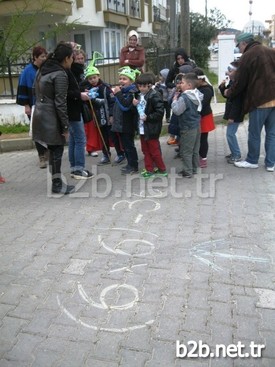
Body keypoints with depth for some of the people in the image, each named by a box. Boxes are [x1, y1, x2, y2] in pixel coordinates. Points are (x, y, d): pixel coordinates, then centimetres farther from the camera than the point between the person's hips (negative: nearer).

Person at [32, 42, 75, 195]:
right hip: (51, 118, -9)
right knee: (57, 150, 2)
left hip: (41, 115, 9)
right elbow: (60, 103, -18)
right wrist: (66, 126, -14)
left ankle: (56, 181, 22)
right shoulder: (60, 75, -16)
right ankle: (57, 184, 11)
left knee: (53, 149, 14)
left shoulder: (44, 69, 12)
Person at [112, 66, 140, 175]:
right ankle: (130, 164, 24)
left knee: (129, 145, -3)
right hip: (121, 124, 9)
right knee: (125, 145, 14)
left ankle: (134, 166, 7)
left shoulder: (132, 92, -14)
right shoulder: (122, 91, 14)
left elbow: (125, 106, -28)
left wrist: (118, 94, -27)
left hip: (128, 125, -9)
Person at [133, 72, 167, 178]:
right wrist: (135, 105, 1)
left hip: (151, 129, -8)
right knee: (146, 150, 14)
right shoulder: (141, 95, 10)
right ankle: (149, 169, 24)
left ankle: (162, 169, 15)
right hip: (142, 128, 8)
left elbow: (160, 112, -21)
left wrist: (148, 117, -21)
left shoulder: (154, 96, -16)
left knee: (154, 150, 1)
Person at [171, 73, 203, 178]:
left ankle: (188, 171, 7)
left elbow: (176, 111, -21)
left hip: (188, 128, -8)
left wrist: (175, 100, -7)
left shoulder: (184, 97, -22)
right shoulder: (198, 95, 4)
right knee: (195, 150, 17)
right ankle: (194, 168, 27)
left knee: (186, 151, 2)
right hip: (197, 125, 9)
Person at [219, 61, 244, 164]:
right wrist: (222, 87, 2)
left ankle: (237, 155, 1)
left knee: (230, 134, -8)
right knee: (230, 133, 15)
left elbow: (237, 102, -24)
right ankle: (234, 153, 27)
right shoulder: (231, 82, 9)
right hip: (231, 112, 10)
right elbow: (226, 95, 20)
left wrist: (232, 116, -25)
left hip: (235, 114, -10)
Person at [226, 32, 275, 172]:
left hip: (259, 99, -7)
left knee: (254, 133, 7)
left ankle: (252, 161, 19)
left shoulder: (247, 56, -6)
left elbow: (240, 82, -3)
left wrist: (229, 93, 14)